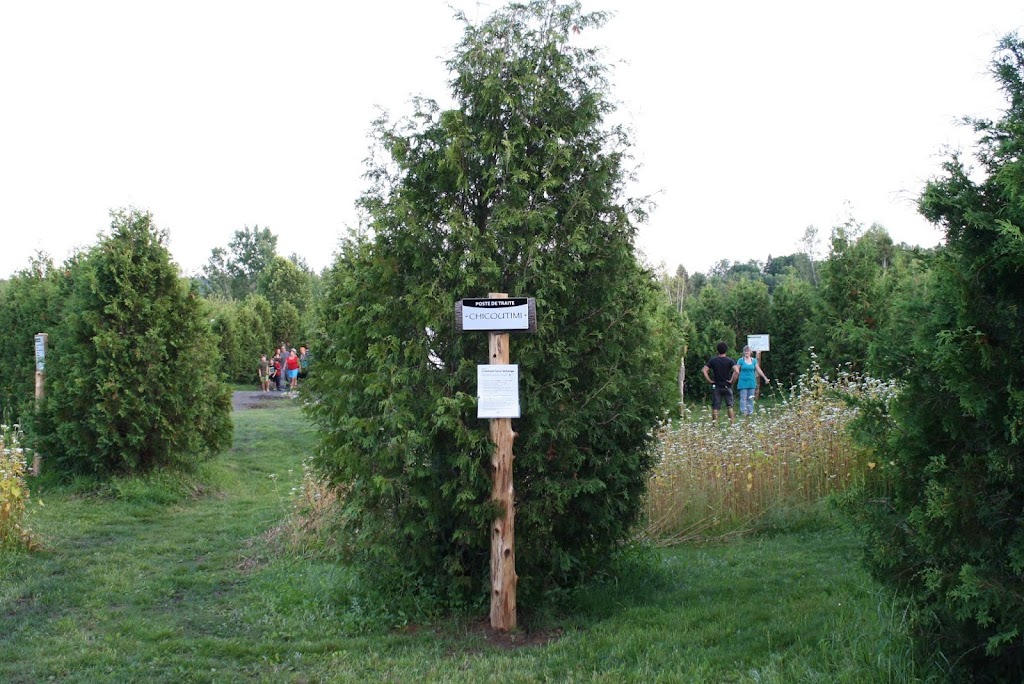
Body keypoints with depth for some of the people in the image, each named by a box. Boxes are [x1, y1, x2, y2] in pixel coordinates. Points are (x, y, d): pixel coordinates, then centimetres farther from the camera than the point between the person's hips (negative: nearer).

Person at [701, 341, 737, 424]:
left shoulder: (712, 360, -1)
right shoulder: (730, 361, -5)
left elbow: (704, 370, -10)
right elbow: (736, 371, -20)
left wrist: (709, 380, -4)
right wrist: (732, 381, -9)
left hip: (716, 387, 1)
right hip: (727, 386, -1)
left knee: (715, 407, 3)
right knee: (730, 406, 8)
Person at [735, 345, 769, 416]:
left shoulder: (754, 360, 8)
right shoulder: (741, 360, -1)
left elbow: (759, 370, 9)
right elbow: (736, 371, -1)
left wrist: (765, 378, 5)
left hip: (752, 382, 3)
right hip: (743, 382, -3)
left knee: (751, 398, 5)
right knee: (743, 398, -8)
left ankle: (750, 412, 11)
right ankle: (743, 411, -8)